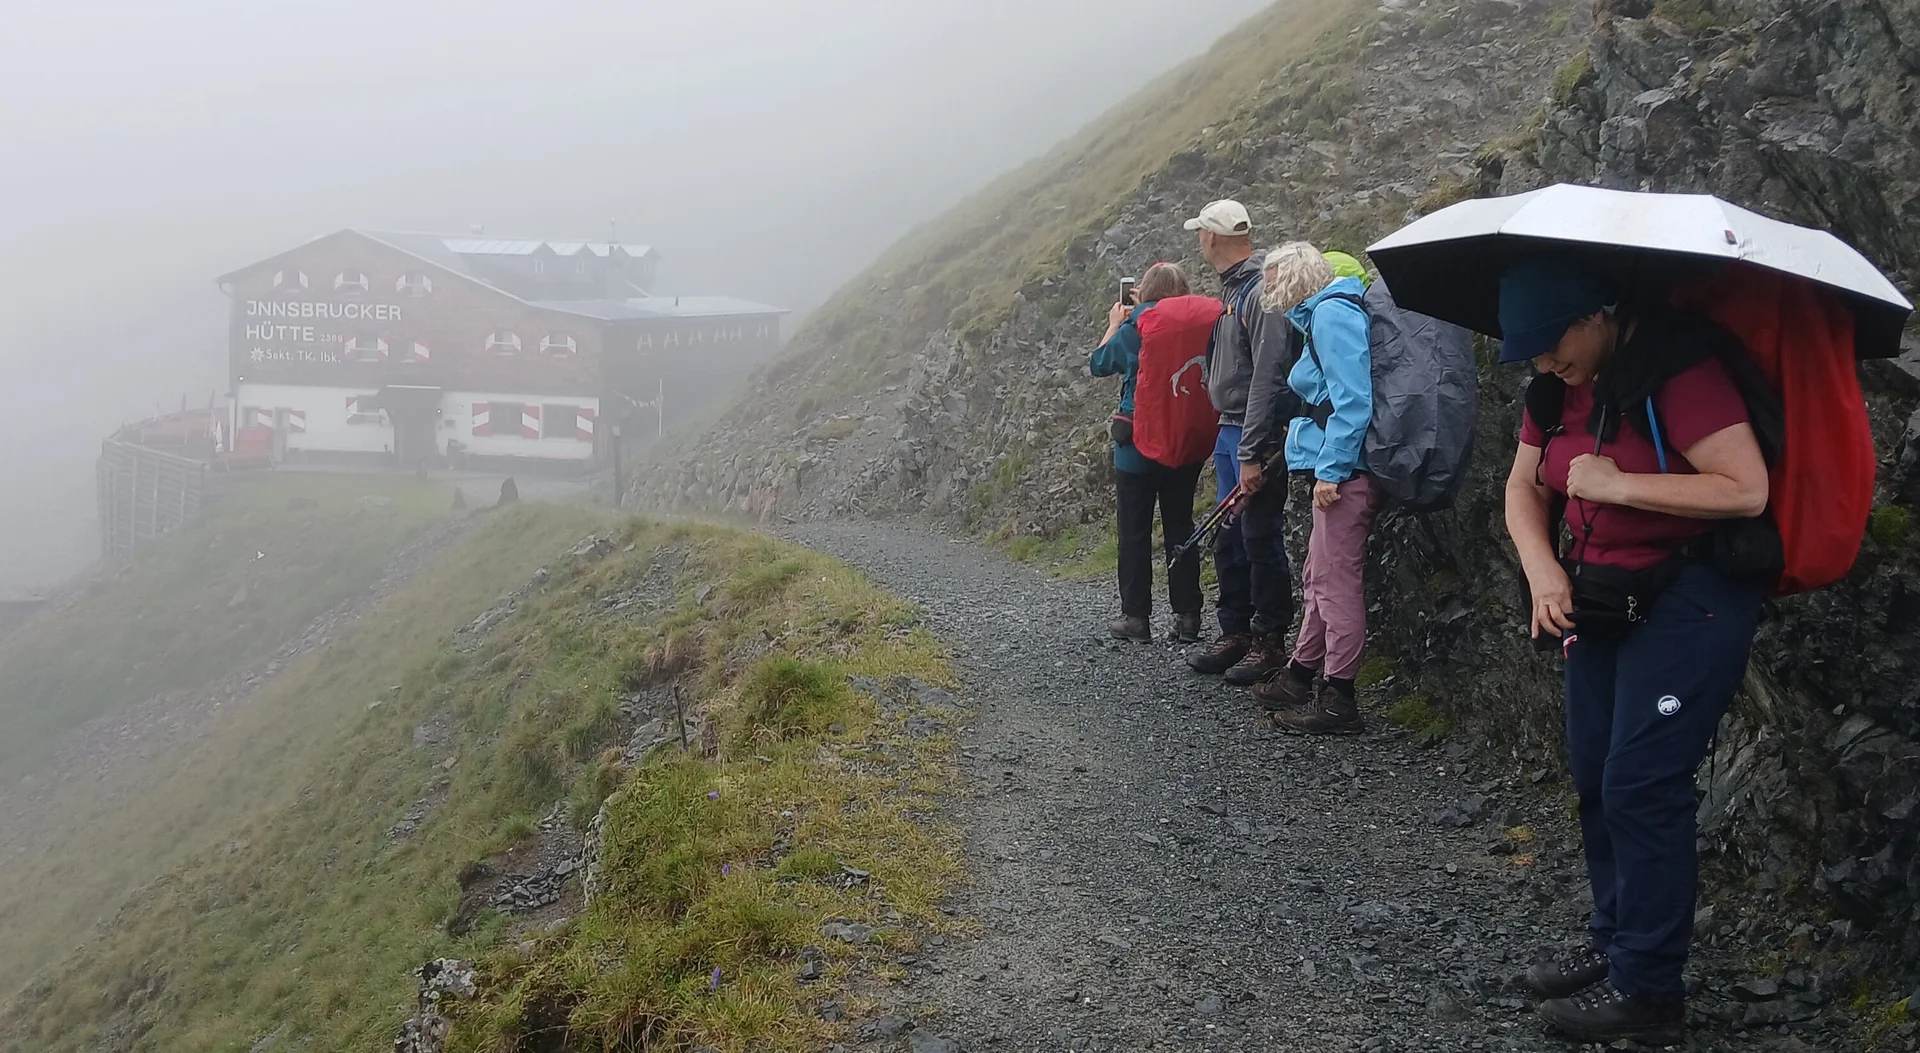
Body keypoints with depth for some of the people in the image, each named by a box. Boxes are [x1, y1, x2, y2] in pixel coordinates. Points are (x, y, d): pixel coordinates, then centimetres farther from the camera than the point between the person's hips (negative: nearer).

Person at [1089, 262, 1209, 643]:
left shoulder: (1133, 329, -10)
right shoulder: (1193, 329, -4)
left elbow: (1099, 364, 4)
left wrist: (1114, 324, 20)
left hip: (1138, 446, -3)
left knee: (1134, 532, 5)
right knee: (1181, 527, 11)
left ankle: (1136, 615, 7)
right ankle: (1187, 615, 12)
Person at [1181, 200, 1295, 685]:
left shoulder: (1259, 291, -17)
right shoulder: (1232, 289, 14)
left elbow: (1268, 376, -22)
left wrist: (1253, 454, -23)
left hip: (1254, 436, -10)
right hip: (1229, 432, 10)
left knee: (1261, 539, -2)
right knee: (1228, 539, 14)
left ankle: (1271, 640, 8)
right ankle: (1235, 631, 24)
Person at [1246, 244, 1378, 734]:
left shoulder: (1332, 312, -12)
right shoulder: (1320, 314, 19)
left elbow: (1353, 399, -20)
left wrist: (1330, 470, -20)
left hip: (1343, 470, -10)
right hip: (1335, 467, 10)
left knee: (1336, 580, -5)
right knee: (1318, 577, 17)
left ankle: (1338, 698, 1)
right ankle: (1302, 674, 29)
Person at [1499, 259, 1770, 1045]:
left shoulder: (1679, 370, -19)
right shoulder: (1559, 387, 6)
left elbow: (1746, 488, -26)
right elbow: (1524, 487, 10)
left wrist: (1615, 484, -22)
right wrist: (1542, 568, -8)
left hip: (1691, 595, -8)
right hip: (1605, 595, 8)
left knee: (1640, 785, -7)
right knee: (1596, 776, 11)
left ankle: (1647, 988, 4)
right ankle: (1615, 943, 26)